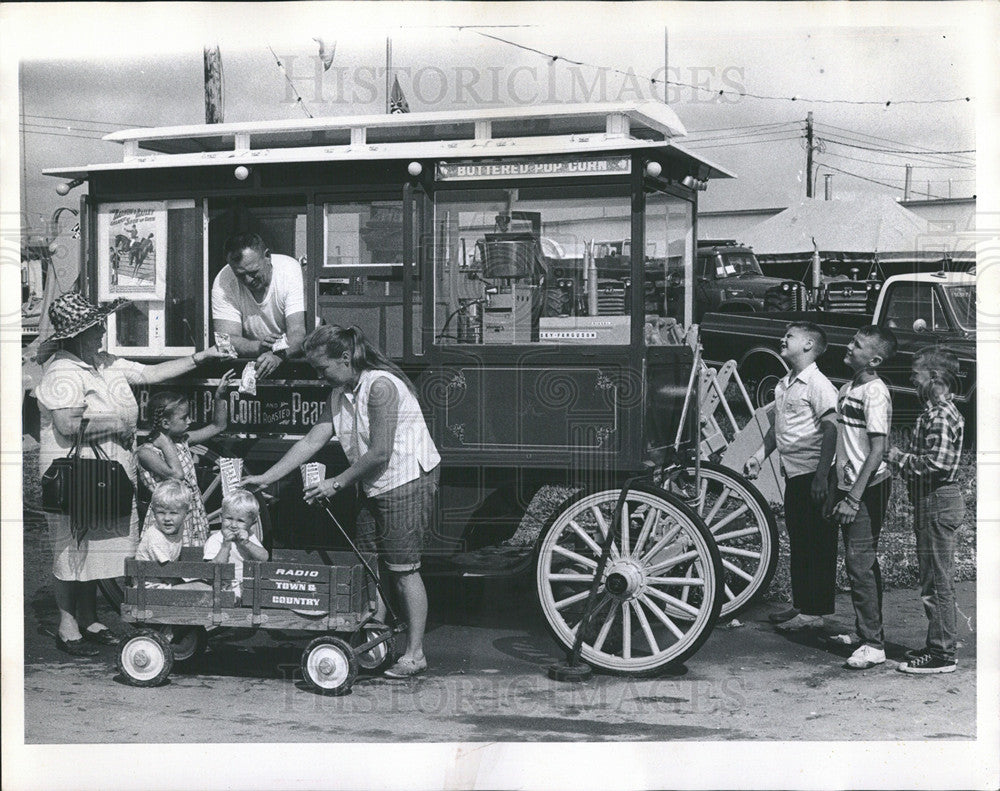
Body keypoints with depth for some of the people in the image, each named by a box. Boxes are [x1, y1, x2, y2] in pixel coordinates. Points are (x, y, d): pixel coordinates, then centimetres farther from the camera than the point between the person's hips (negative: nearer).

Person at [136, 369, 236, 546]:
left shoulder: (183, 440, 9)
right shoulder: (145, 452, -11)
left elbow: (218, 426, 18)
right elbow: (175, 475, -25)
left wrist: (220, 396, 7)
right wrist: (166, 443, -15)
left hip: (195, 518, 6)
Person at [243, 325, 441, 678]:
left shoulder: (380, 385, -20)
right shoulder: (340, 394, 8)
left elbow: (380, 453, -21)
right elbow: (312, 441, 9)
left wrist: (337, 483, -12)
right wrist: (266, 478, 5)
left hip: (408, 481, -9)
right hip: (377, 488, 9)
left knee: (403, 569, -5)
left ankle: (414, 654, 4)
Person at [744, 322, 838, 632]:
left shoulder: (818, 385, -13)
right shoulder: (784, 384, 13)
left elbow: (831, 431, -18)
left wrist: (821, 476, -22)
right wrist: (758, 456, 13)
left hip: (813, 475, -9)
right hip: (793, 475, 9)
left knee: (817, 544, -2)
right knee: (798, 542, 15)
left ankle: (814, 612, 3)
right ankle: (800, 605, 24)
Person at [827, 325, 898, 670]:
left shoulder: (875, 393, -16)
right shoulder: (847, 390, 12)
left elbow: (877, 451, -19)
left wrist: (854, 497, -21)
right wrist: (836, 492, 19)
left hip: (868, 488, -9)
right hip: (849, 486, 9)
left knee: (859, 564, -10)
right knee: (863, 564, 15)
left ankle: (873, 644, -5)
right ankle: (867, 631, 24)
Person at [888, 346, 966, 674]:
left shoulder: (941, 416, -17)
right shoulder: (935, 412, 15)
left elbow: (938, 462, -27)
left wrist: (900, 458, -17)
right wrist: (901, 458, 5)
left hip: (938, 503, -10)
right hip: (933, 502, 10)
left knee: (937, 581, -5)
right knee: (935, 580, 16)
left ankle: (942, 654, 0)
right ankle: (939, 644, 24)